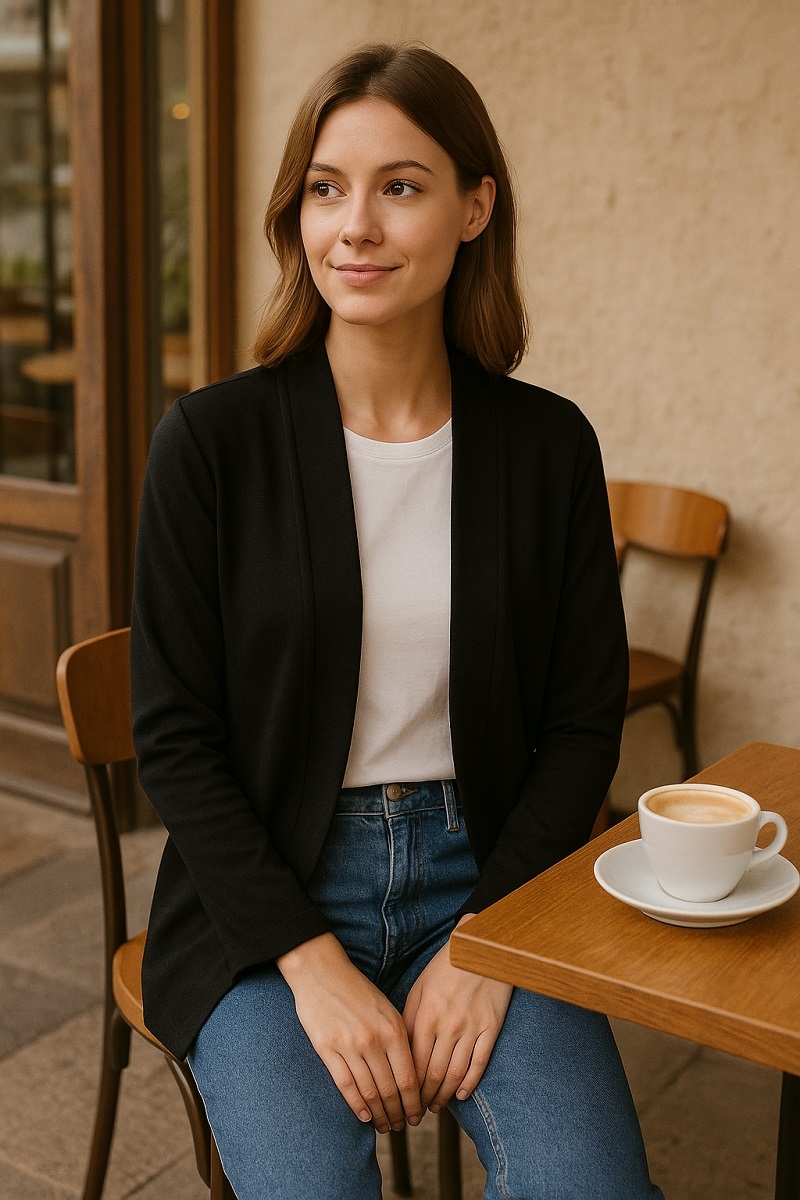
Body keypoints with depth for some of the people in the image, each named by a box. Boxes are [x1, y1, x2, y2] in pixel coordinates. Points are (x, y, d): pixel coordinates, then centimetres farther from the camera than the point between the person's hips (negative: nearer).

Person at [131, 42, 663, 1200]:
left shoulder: (549, 443, 0)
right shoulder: (213, 440, -6)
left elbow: (584, 722, 4)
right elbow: (174, 736, -4)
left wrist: (484, 943, -7)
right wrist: (315, 965, -12)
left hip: (485, 876, 2)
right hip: (268, 896, -1)